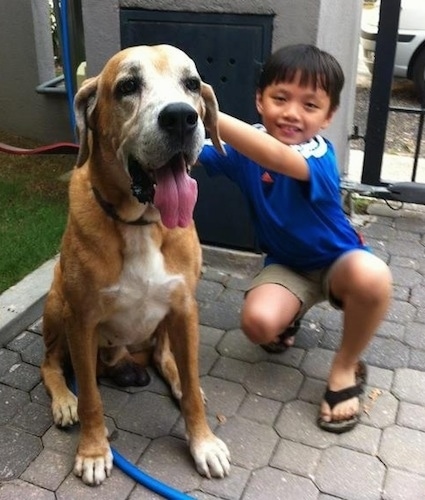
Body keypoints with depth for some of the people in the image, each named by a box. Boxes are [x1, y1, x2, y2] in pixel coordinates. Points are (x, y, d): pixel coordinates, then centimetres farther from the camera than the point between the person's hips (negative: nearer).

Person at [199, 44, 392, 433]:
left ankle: (346, 368, -9)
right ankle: (292, 314, 13)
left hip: (337, 261, -2)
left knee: (372, 276, -38)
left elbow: (277, 158, -51)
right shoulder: (247, 145, -12)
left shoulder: (320, 156, -30)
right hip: (286, 264, 3)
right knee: (258, 323, -28)